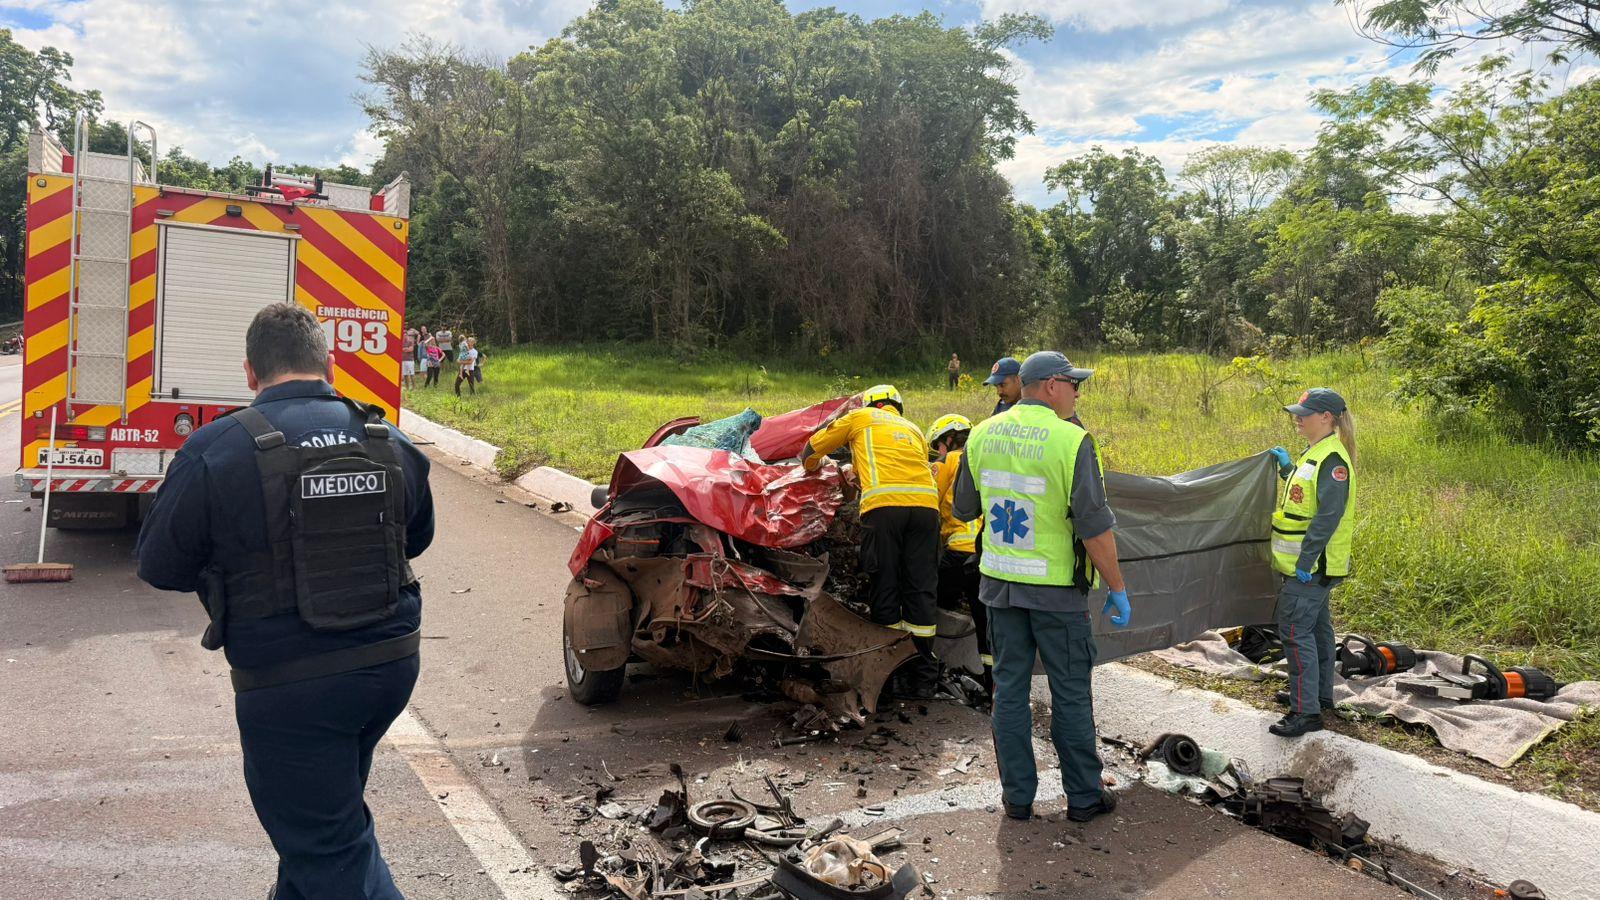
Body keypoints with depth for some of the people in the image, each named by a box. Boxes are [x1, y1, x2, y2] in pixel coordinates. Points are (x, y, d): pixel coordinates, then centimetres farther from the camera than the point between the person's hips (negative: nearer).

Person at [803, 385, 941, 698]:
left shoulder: (861, 417, 23)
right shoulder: (914, 429, 34)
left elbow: (812, 449, 28)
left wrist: (811, 467, 50)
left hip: (883, 503, -4)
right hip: (926, 504, 4)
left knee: (884, 590, 4)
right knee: (920, 590, 7)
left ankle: (894, 676, 7)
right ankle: (923, 678, 10)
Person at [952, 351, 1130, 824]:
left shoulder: (983, 434, 0)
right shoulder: (1071, 440, -16)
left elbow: (964, 509, 10)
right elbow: (1095, 526, -17)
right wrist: (1117, 589, -7)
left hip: (999, 583, 4)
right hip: (1056, 588, -4)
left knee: (1009, 686, 13)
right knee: (1070, 692, 9)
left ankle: (1018, 795, 20)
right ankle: (1083, 796, 21)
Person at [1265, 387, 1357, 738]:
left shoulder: (1332, 459, -20)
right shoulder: (1315, 453, 12)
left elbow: (1328, 515, -25)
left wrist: (1306, 562, -25)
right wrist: (1287, 467, 18)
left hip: (1312, 566, -11)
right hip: (1308, 564, 11)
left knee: (1296, 632, -8)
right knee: (1316, 627, 20)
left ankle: (1306, 712, -4)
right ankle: (1319, 693, 34)